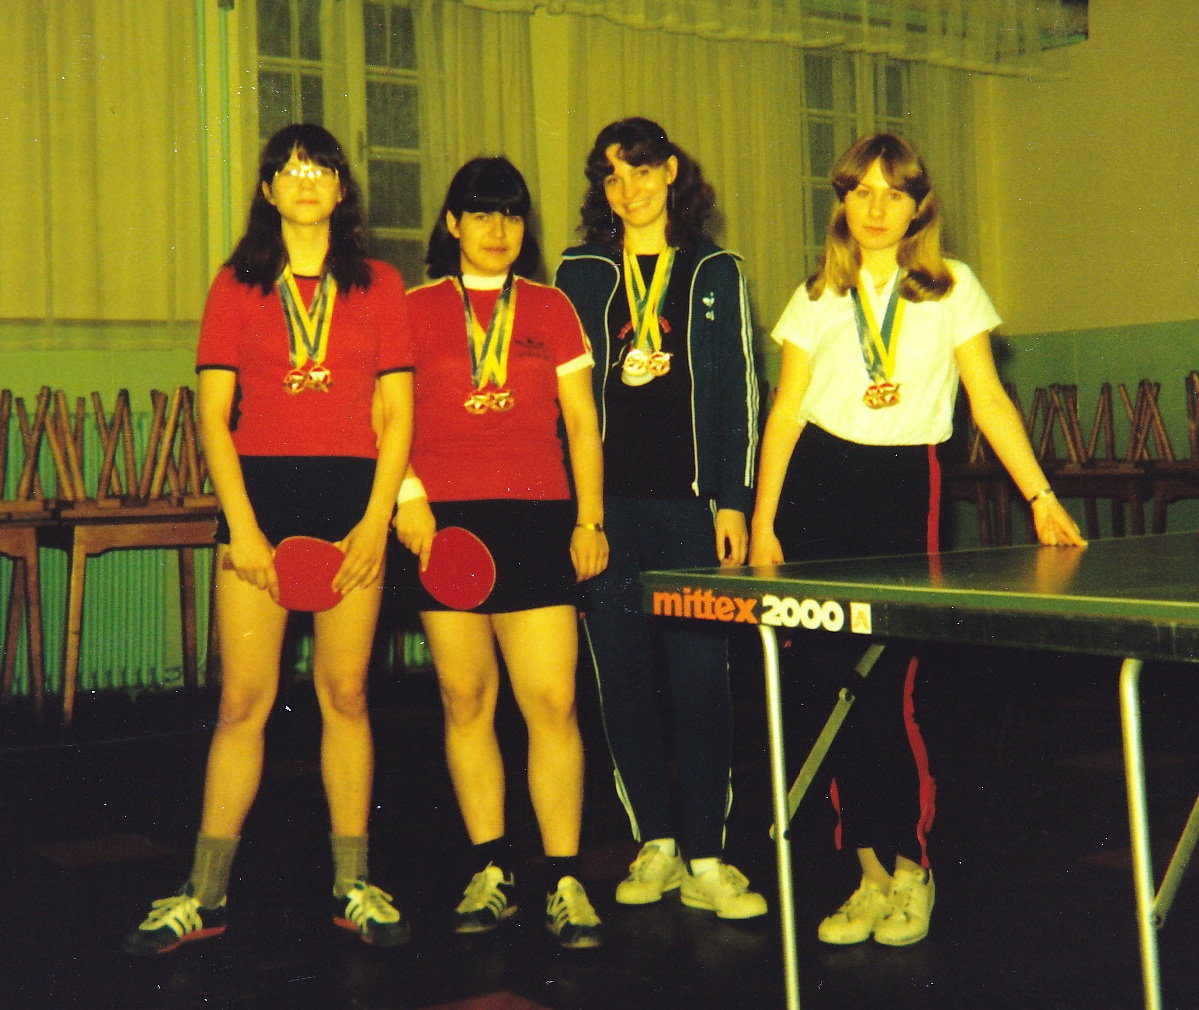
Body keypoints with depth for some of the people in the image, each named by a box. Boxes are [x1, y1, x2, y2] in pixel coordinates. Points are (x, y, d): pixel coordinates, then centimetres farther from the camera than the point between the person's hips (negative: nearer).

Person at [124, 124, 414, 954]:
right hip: (261, 489, 0)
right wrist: (243, 527, -8)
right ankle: (205, 895, 7)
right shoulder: (237, 285, 8)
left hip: (353, 498, 0)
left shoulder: (379, 286, 9)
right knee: (243, 699, -1)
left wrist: (375, 521, -6)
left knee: (345, 693, 3)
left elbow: (397, 415, 5)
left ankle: (353, 884, 13)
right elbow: (213, 416, 2)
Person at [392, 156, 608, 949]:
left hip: (536, 518, 0)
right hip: (444, 522, 0)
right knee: (466, 699, 4)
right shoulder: (416, 310, 10)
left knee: (552, 701, -7)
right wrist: (407, 496, -6)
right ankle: (491, 872, 16)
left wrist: (590, 518, 5)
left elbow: (582, 423, 12)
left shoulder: (551, 310, 13)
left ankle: (564, 882, 1)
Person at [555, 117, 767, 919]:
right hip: (606, 503, 1)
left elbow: (739, 394, 7)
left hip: (693, 501, -1)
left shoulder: (716, 273, 10)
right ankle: (656, 844, 16)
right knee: (623, 678, 4)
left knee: (701, 677, -4)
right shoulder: (581, 274, 12)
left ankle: (704, 858, 4)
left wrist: (734, 501, -1)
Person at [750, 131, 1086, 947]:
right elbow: (785, 410, 8)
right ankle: (872, 871, 14)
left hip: (906, 487, -2)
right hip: (817, 485, 2)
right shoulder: (818, 296, 10)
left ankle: (912, 869, 11)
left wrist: (1041, 496, -6)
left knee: (889, 689, -8)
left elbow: (989, 400, 3)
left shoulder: (952, 287, 6)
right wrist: (763, 521, 3)